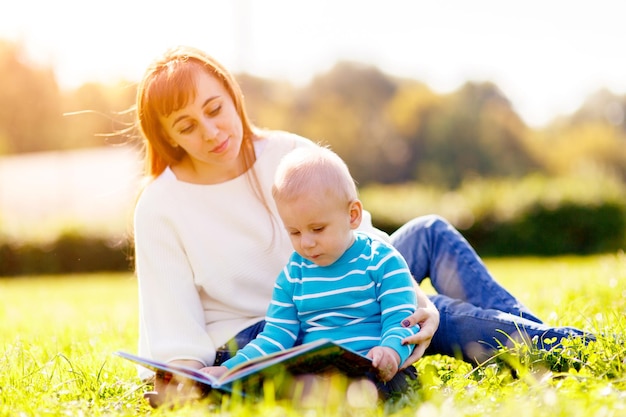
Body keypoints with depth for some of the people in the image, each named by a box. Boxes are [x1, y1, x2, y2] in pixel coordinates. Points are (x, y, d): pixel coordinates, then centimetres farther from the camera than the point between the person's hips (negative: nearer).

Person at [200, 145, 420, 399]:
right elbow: (276, 337, 14)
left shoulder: (382, 261, 4)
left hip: (372, 370, -3)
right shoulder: (293, 275, 17)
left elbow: (399, 318, -2)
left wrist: (392, 351, -27)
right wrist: (230, 369, -3)